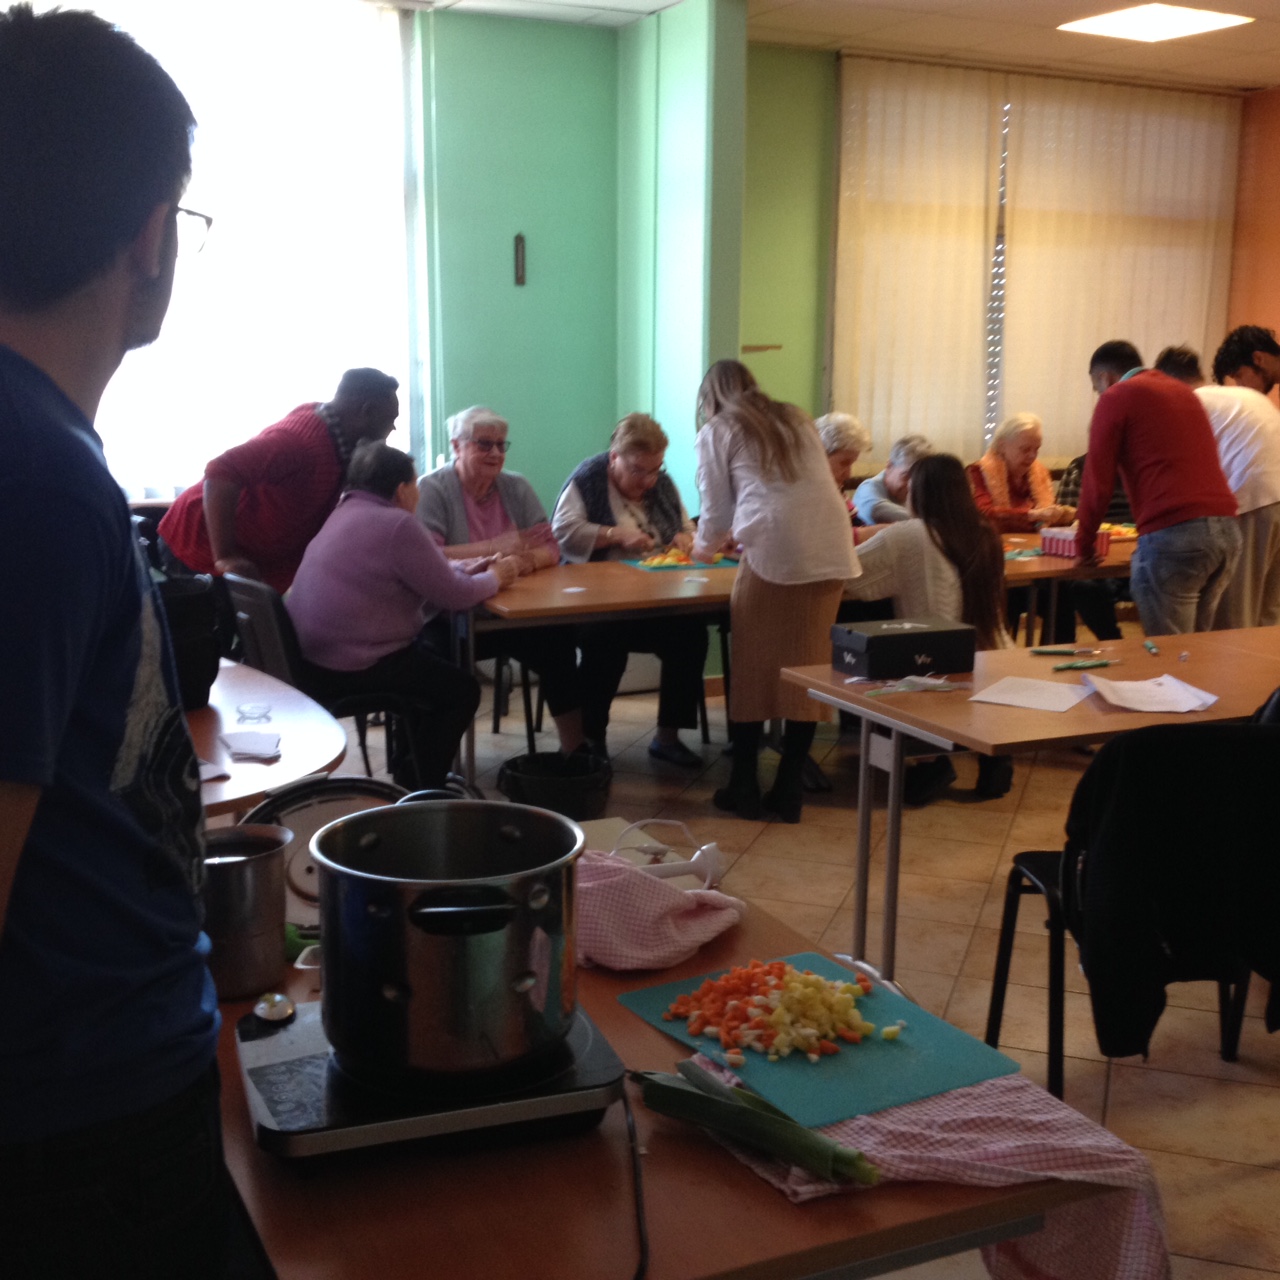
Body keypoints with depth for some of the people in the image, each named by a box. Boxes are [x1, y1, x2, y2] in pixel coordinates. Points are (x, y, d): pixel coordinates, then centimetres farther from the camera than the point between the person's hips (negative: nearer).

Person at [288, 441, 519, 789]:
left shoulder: (346, 513, 12)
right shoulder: (398, 525, -19)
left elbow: (420, 573, 20)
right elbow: (454, 595, -14)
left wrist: (468, 568, 14)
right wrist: (494, 578, 5)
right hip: (351, 667, -10)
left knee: (430, 663, 30)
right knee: (462, 689, 7)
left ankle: (411, 769, 37)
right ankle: (424, 790, 17)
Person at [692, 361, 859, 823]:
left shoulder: (717, 431, 12)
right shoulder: (797, 420, 26)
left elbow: (717, 510, 12)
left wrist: (704, 547, 34)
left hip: (771, 552, -4)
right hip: (830, 552, 4)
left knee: (754, 668, 7)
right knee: (807, 669, 8)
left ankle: (743, 788, 12)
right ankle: (788, 791, 13)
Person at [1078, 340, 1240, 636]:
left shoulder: (1115, 397, 4)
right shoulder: (1184, 392, 26)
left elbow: (1097, 479, 2)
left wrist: (1085, 544, 13)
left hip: (1172, 534, -7)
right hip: (1226, 530, 7)